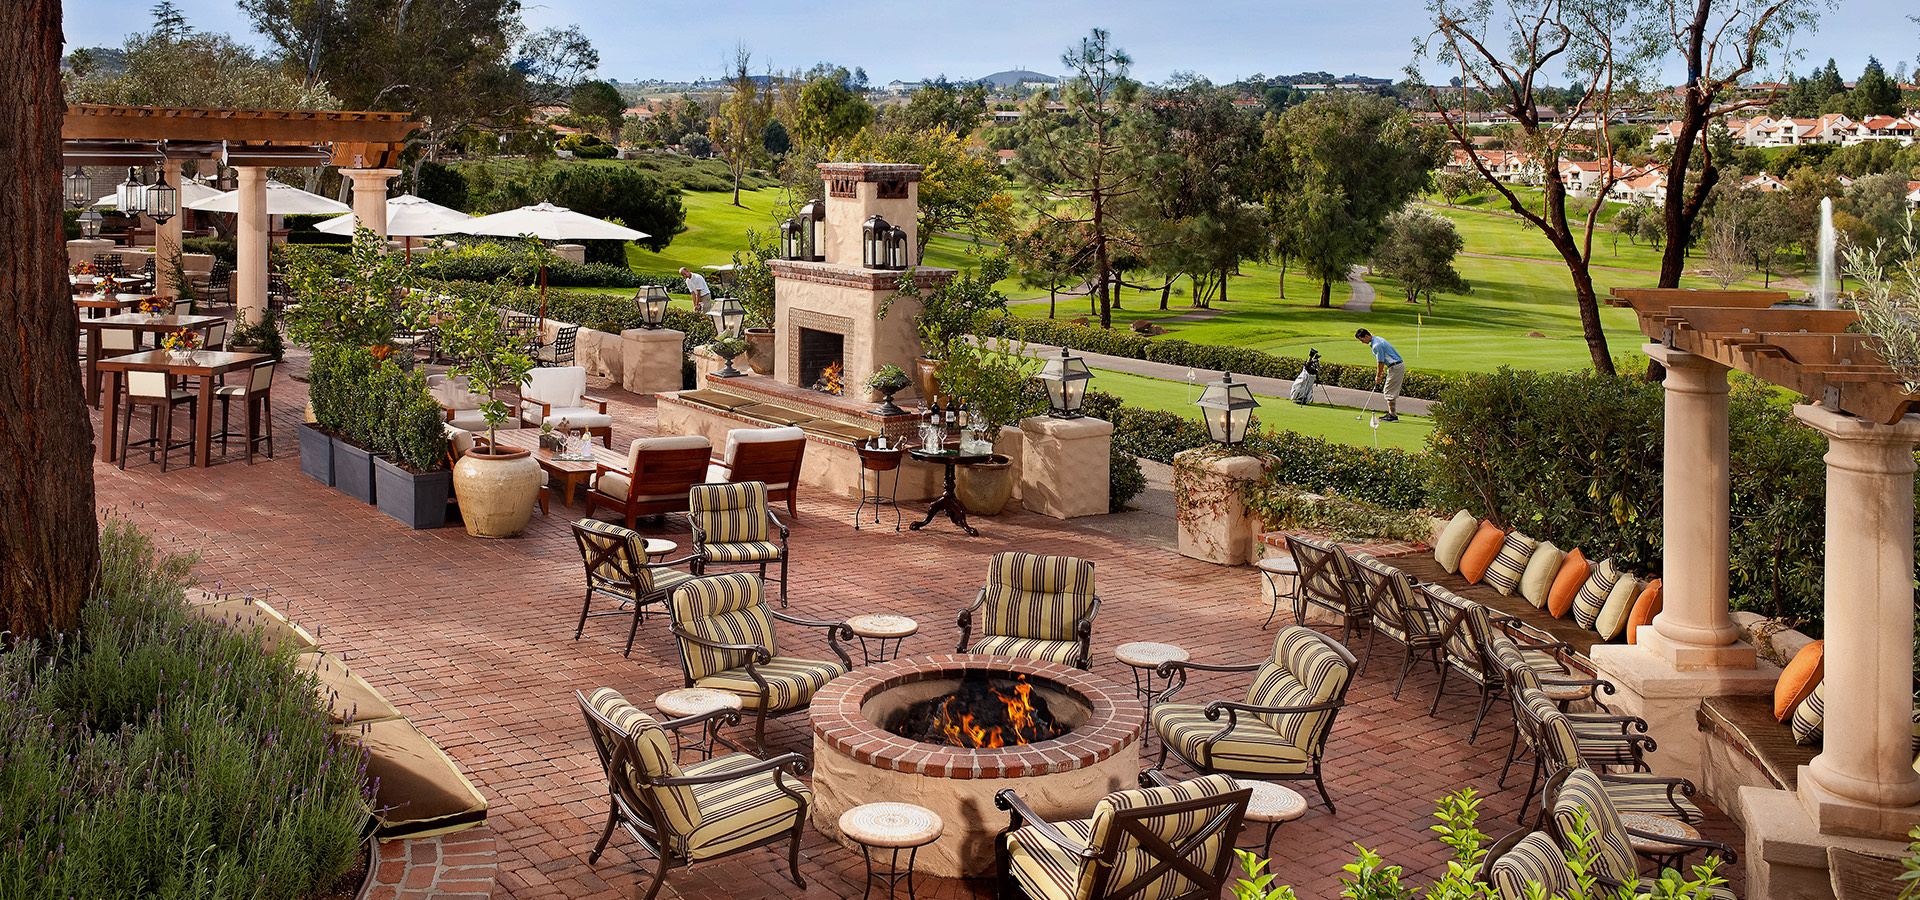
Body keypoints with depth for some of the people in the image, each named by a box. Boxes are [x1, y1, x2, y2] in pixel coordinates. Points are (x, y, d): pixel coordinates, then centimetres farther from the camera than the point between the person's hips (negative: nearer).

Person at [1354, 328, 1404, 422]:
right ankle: (1391, 414, 18)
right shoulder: (1377, 340, 13)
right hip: (1398, 366, 10)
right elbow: (1381, 361, 19)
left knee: (1389, 391, -6)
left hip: (1396, 367, -10)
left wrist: (1378, 376, -4)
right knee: (1389, 390, 14)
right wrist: (1380, 374, 18)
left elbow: (1380, 362, -15)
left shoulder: (1377, 345, -19)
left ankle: (1393, 416, -6)